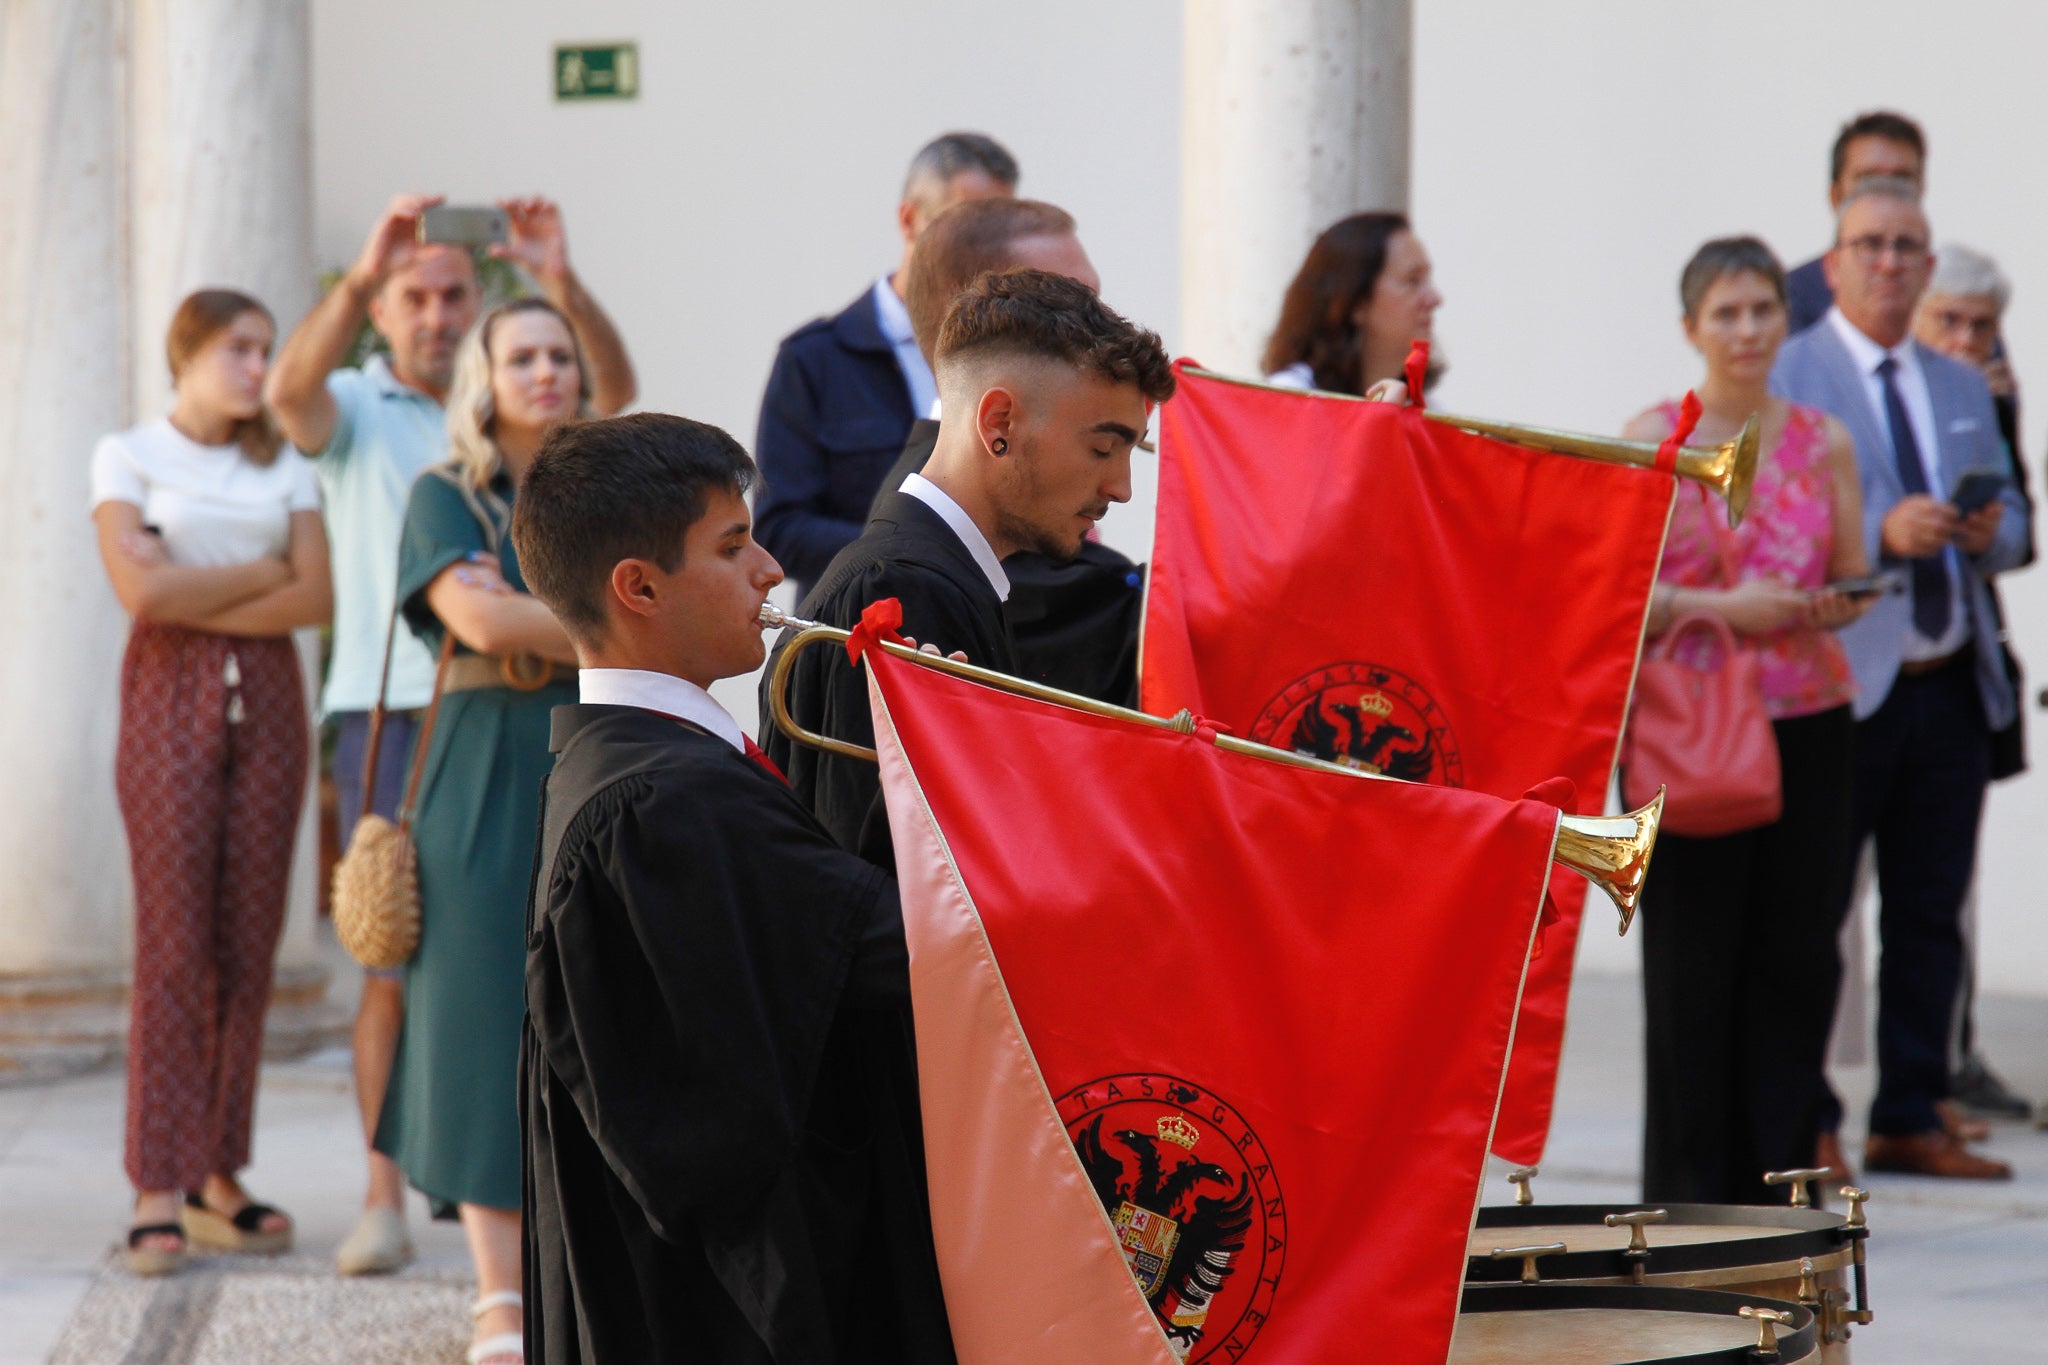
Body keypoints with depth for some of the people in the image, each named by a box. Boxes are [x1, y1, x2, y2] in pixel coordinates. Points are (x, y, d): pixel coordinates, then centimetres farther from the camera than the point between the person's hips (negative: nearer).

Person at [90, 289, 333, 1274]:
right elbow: (143, 591, -11)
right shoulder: (127, 456, 3)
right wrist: (265, 572, -4)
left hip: (265, 698, 4)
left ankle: (217, 1180, 4)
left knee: (249, 943, -1)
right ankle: (159, 1194, -10)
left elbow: (317, 598, 1)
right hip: (170, 696, -4)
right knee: (174, 942, -10)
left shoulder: (283, 466, 13)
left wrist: (194, 595, -7)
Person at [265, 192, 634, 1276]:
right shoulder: (353, 409, 5)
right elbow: (291, 391, -18)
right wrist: (361, 275, -33)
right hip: (387, 710, -2)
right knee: (397, 961, -4)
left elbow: (612, 392, -8)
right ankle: (384, 1199, -1)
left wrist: (562, 282, -25)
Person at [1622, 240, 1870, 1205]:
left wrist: (1836, 604, -8)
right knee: (1691, 962, -3)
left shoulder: (1823, 442, 10)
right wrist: (1722, 606, -18)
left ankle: (1776, 1179, 12)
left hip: (1808, 725, 3)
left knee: (1796, 954, 3)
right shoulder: (1655, 438, 0)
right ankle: (1688, 1190, 5)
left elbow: (1853, 576, 15)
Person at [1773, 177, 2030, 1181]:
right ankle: (1797, 1126, 4)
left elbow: (2010, 523, 20)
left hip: (1953, 685, 6)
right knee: (1811, 915, -3)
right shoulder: (1783, 377, -1)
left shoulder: (1962, 388, 19)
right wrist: (1879, 533, -23)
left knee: (1931, 912, 8)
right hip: (1839, 685, -6)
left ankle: (1910, 1120, 15)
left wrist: (1992, 532, -4)